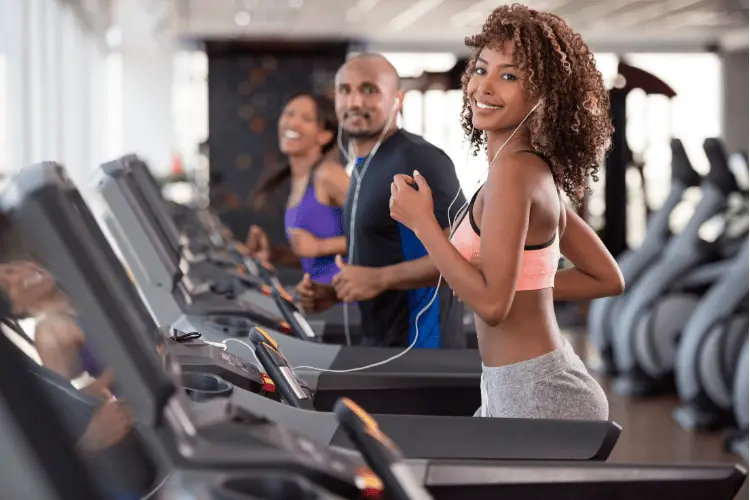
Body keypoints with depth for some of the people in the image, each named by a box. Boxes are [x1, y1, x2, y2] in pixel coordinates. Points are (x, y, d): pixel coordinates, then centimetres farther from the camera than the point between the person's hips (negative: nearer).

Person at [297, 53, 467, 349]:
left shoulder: (419, 161, -14)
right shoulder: (363, 168, 14)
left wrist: (379, 280, -23)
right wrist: (332, 293, 8)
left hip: (422, 346, -9)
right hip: (380, 346, 9)